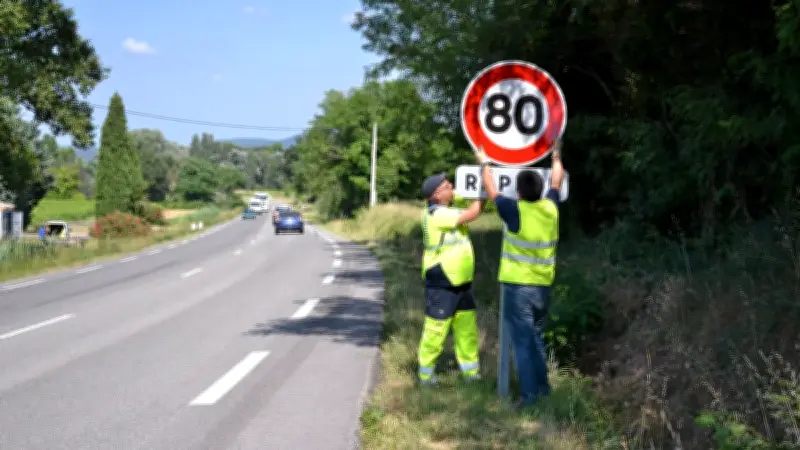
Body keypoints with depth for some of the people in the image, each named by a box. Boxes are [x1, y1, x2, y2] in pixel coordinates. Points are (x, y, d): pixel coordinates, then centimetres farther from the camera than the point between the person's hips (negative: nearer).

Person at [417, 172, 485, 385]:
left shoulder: (450, 209, 9)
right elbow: (471, 215, -22)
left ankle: (471, 371, 22)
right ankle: (426, 373, 13)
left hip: (461, 282, 9)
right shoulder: (436, 214, -20)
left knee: (467, 329, 13)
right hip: (441, 285, -9)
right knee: (435, 331, 0)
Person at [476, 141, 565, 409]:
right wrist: (556, 158, 37)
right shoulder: (550, 208, 0)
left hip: (517, 287, -6)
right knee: (535, 337, 20)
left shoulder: (515, 211, -14)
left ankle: (529, 393, -3)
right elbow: (557, 181, 20)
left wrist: (484, 163, 18)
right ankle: (543, 386, 27)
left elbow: (491, 191, 3)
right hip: (543, 287, 6)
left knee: (522, 341, -2)